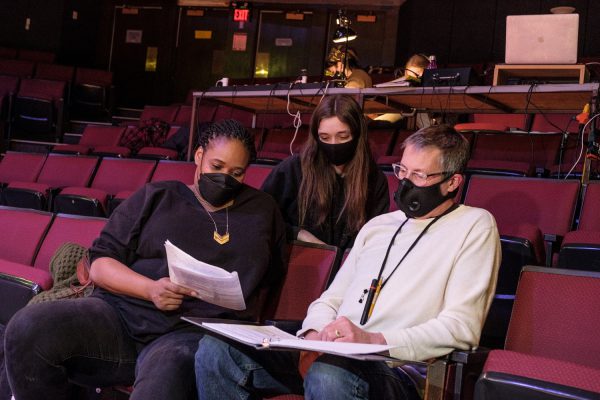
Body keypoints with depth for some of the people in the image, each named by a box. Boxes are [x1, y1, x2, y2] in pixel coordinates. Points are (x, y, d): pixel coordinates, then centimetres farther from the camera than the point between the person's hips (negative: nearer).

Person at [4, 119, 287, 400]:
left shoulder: (262, 210, 20)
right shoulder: (155, 197, 17)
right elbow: (100, 264, 10)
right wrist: (150, 288, -9)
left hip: (192, 332, -3)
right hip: (121, 313, 3)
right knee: (26, 329, -25)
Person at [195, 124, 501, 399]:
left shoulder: (475, 226, 4)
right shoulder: (378, 226, 23)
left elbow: (462, 327, -8)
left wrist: (373, 339, -18)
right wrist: (315, 335, -2)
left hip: (395, 369, -6)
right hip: (332, 355, 7)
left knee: (329, 375, -41)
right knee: (216, 350, -14)